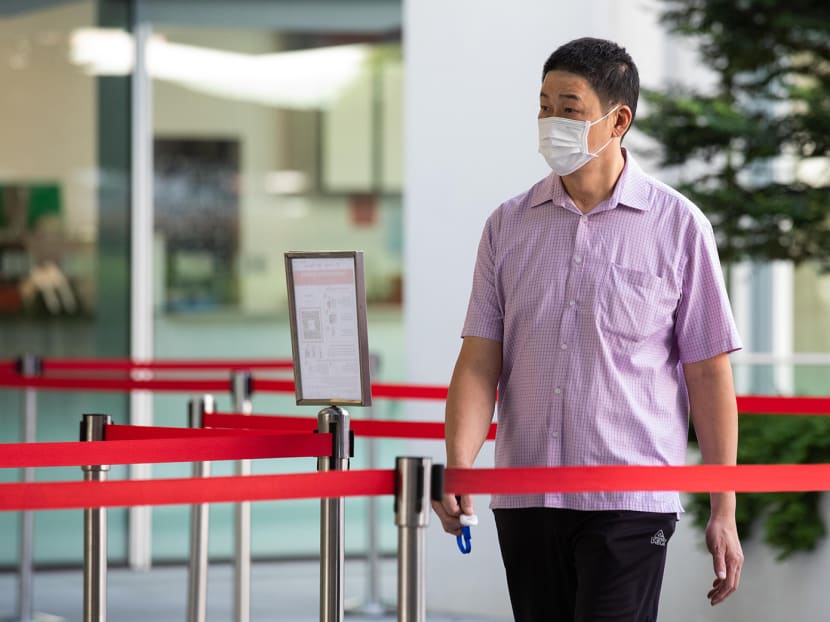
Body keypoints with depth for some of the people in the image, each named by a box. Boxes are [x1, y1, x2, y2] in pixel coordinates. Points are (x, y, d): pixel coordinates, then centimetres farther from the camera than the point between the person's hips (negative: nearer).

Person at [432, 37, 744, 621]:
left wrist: (723, 511, -2)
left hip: (630, 504, -4)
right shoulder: (509, 225, 9)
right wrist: (459, 466, -13)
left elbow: (709, 375, 0)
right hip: (524, 500, 4)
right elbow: (480, 361, 4)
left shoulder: (678, 226, -1)